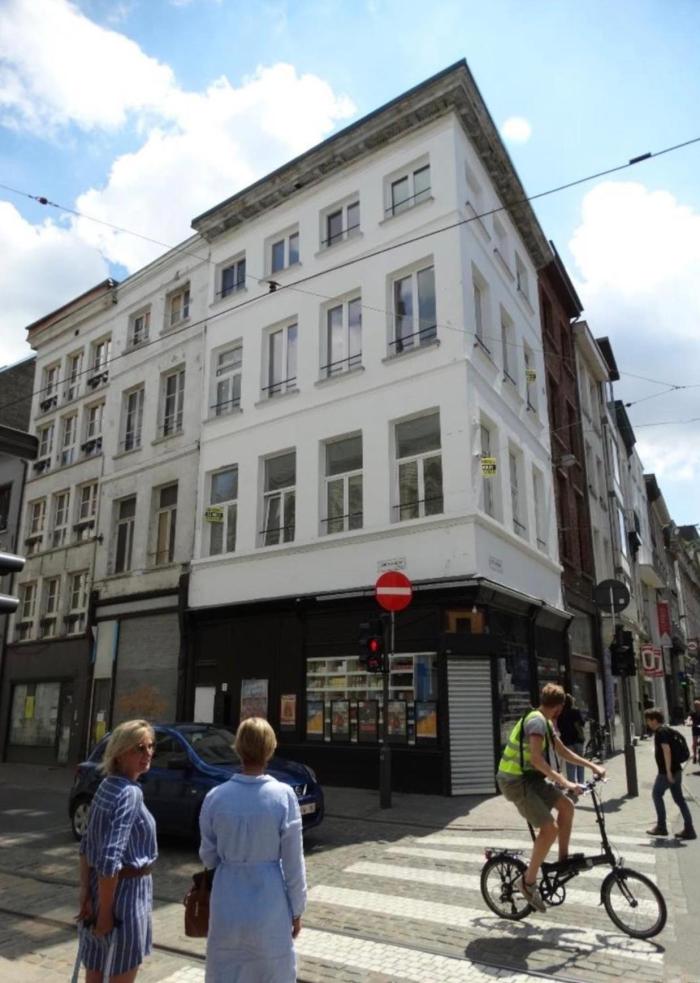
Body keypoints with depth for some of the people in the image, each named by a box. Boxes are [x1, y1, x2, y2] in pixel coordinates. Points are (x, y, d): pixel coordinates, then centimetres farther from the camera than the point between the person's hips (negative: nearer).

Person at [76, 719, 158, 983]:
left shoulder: (106, 786, 4)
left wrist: (85, 893, 6)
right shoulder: (130, 793, -22)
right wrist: (106, 911, -19)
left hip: (99, 887, 8)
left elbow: (87, 846, 7)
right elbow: (110, 858, -26)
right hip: (125, 890, -8)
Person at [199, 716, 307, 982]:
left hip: (228, 902, 2)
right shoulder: (283, 795, -16)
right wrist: (297, 910, 3)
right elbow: (293, 862, -10)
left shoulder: (216, 797, -10)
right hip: (269, 903, -2)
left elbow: (208, 856, 2)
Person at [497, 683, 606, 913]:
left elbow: (563, 752, 19)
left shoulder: (546, 723, 13)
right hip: (515, 781, -10)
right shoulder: (536, 721, -20)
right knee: (550, 828, -14)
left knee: (566, 806, 8)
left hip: (529, 777, 10)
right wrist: (564, 781, -32)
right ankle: (529, 881, -1)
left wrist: (592, 766, 13)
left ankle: (563, 859, 21)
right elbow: (537, 759, -30)